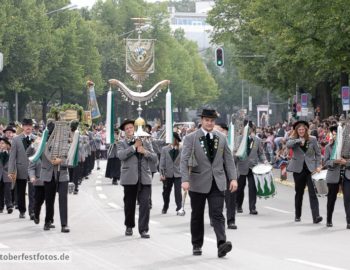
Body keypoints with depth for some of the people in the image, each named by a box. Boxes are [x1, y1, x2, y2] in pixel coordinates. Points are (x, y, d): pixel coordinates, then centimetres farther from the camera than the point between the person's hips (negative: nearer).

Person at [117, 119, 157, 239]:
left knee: (145, 203, -9)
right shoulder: (121, 143, 8)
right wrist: (134, 146, -12)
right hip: (130, 178, -1)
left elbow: (154, 158, 9)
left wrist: (145, 152, -8)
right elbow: (121, 155, -14)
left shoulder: (145, 142, 15)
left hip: (144, 178, 1)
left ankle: (143, 229, -8)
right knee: (129, 204, 7)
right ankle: (129, 226, 26)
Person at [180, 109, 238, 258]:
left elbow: (228, 159, 10)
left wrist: (233, 178, -1)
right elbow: (184, 160, -9)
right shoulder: (191, 138, -2)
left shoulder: (221, 138, 9)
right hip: (199, 182, -1)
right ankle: (197, 245, 22)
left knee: (217, 214, -10)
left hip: (217, 182, 1)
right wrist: (185, 180, -20)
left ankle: (221, 244, -21)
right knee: (197, 215, 9)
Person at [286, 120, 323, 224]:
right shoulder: (293, 140, 4)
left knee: (313, 193, -12)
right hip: (298, 169, 1)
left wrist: (318, 166, -2)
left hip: (311, 169, -1)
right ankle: (297, 216, 23)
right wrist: (299, 140, -25)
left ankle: (316, 216, -19)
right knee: (299, 193, 11)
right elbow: (288, 145, -19)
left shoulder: (312, 140, 5)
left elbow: (318, 153, 8)